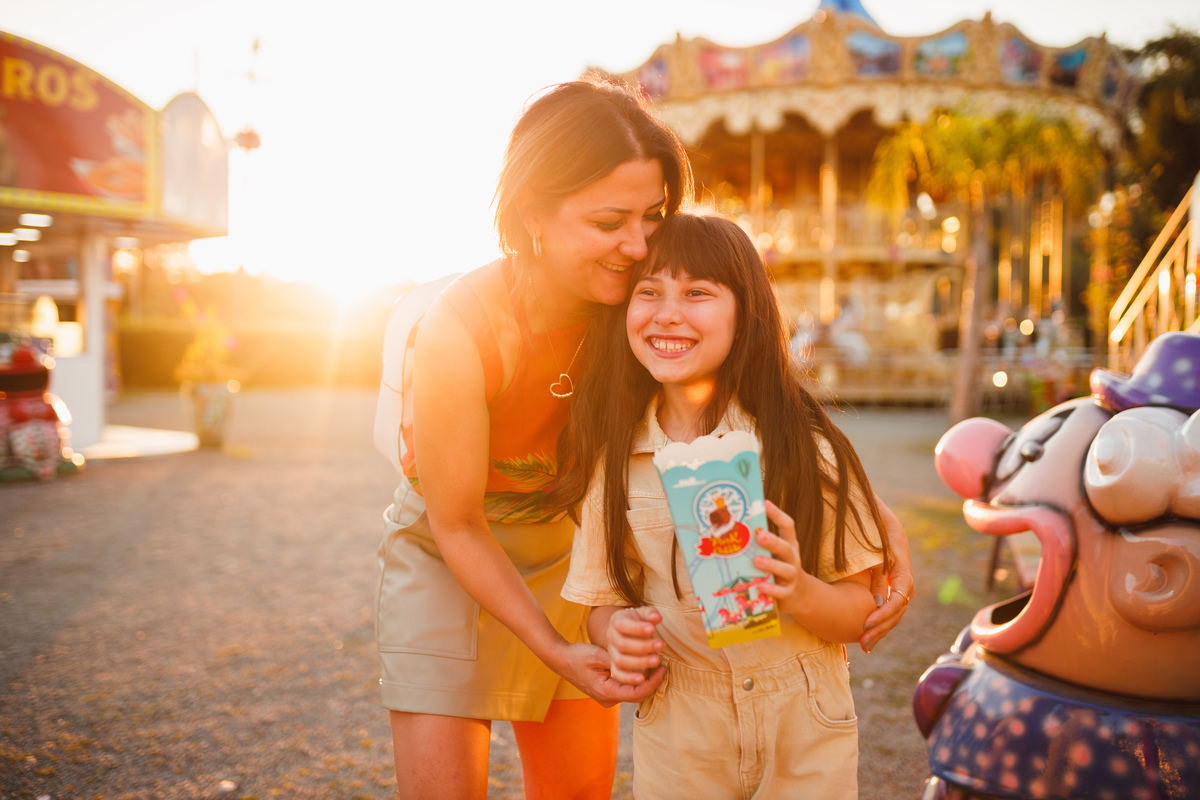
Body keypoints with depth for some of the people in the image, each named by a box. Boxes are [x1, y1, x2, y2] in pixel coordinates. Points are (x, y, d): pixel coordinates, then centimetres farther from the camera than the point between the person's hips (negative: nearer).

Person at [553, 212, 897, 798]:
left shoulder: (804, 445, -13)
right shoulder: (614, 456, -7)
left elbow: (860, 610, -8)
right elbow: (603, 599, 4)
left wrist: (799, 592, -28)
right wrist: (619, 635, -18)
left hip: (806, 738, -1)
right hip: (676, 741, 2)